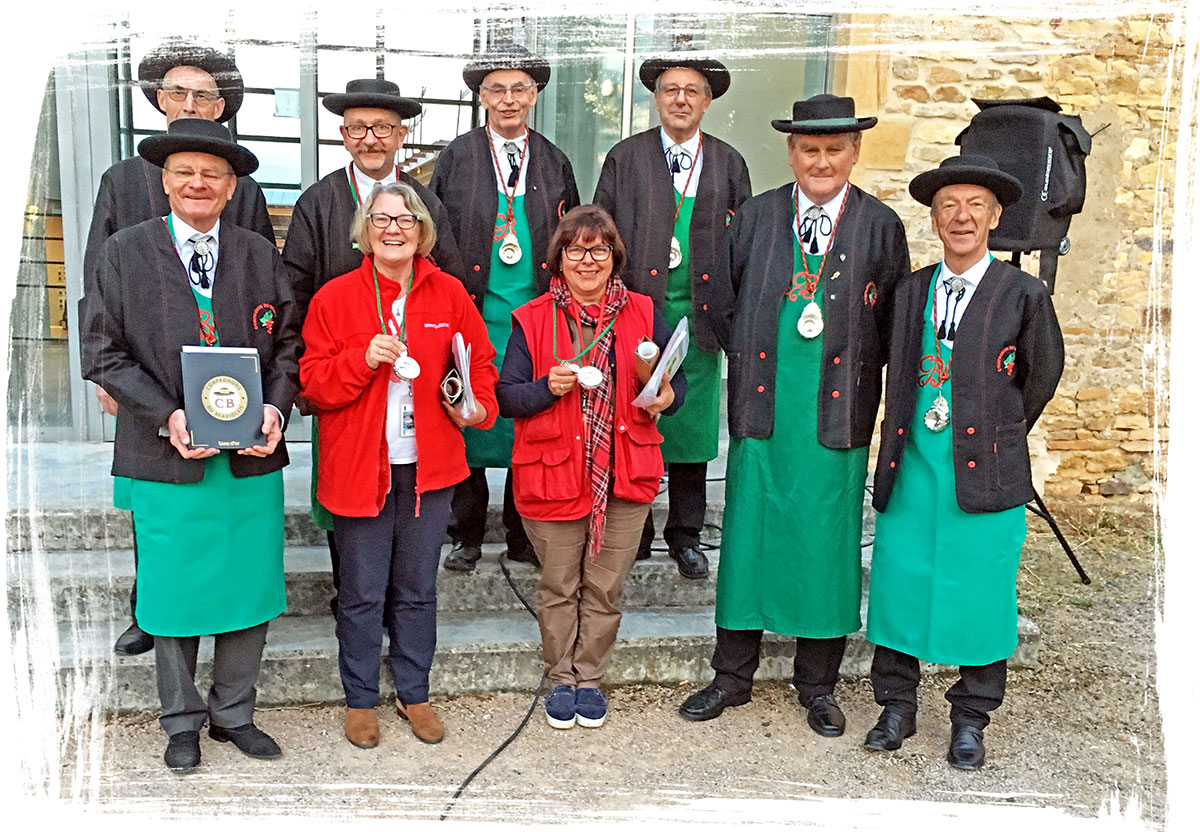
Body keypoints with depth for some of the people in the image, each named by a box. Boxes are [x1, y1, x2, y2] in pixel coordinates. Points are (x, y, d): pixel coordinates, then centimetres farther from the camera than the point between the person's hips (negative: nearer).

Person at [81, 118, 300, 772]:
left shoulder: (260, 254, 8)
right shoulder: (125, 252, 1)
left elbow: (287, 343, 8)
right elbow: (103, 352, -2)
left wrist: (276, 407, -10)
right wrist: (166, 417, -15)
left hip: (253, 456, 2)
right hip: (168, 458, -2)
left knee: (250, 591, 10)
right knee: (174, 592, 9)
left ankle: (233, 712, 31)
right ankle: (182, 722, 30)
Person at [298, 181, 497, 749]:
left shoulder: (449, 294, 4)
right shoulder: (335, 298, -3)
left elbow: (480, 361, 10)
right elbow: (313, 384, -5)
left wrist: (478, 405, -9)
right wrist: (363, 360, -22)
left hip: (429, 467, 2)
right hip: (359, 467, -2)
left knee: (418, 589, 14)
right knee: (362, 593, 8)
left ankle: (414, 693, 31)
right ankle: (360, 699, 27)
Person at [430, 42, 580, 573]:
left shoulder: (553, 162, 11)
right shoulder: (457, 158, 4)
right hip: (473, 313, -2)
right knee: (468, 424, 3)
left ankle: (523, 536, 20)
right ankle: (468, 537, 17)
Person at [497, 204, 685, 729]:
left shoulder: (643, 315, 4)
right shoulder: (532, 320, -1)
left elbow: (675, 380, 12)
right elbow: (506, 395, -2)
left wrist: (666, 398, -11)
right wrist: (549, 387, -21)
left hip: (625, 475, 2)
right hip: (553, 475, -1)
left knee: (605, 588, 12)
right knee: (559, 588, 12)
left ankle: (590, 680, 30)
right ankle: (561, 680, 31)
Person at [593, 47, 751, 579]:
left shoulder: (729, 165, 12)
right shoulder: (625, 158, 8)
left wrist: (735, 314, 3)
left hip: (700, 314, 1)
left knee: (692, 425, 6)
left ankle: (685, 536, 20)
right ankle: (633, 532, 16)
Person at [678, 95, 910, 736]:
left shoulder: (881, 225, 5)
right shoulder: (755, 215, 8)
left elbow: (896, 323, 6)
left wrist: (858, 369, -2)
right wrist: (742, 355, 3)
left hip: (837, 412, -1)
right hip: (762, 404, 1)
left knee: (828, 538, 6)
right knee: (748, 533, 6)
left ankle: (817, 684, 24)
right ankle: (732, 676, 22)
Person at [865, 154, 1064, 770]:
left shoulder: (1023, 295, -2)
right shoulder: (910, 292, 7)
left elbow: (1042, 375, 8)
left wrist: (1001, 436, 12)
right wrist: (902, 436, 10)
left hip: (984, 474, -2)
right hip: (909, 468, 3)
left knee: (980, 594, 5)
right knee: (898, 583, 7)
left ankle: (970, 720, 24)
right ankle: (896, 707, 24)